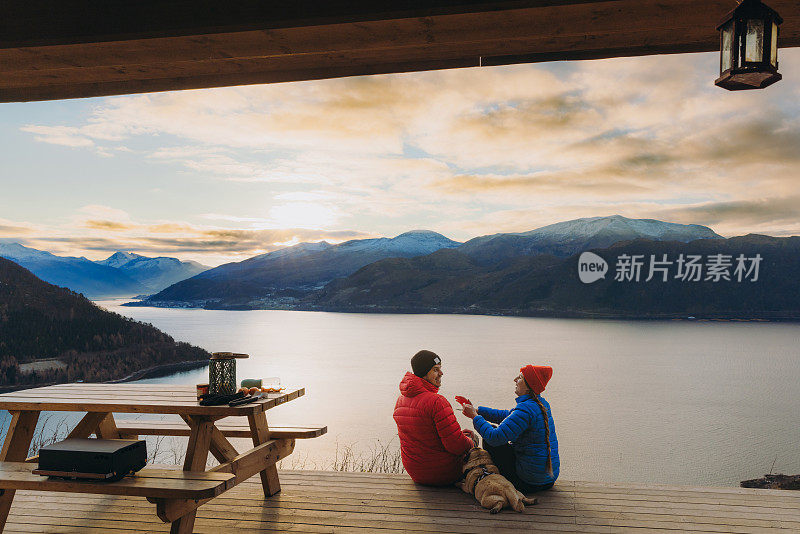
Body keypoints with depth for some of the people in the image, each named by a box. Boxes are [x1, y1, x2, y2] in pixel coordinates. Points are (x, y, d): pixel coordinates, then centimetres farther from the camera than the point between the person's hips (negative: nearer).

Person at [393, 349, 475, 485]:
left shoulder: (400, 400, 1)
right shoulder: (437, 402, -26)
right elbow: (456, 446, -25)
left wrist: (458, 434, 14)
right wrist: (469, 442, -2)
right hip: (443, 475, -7)